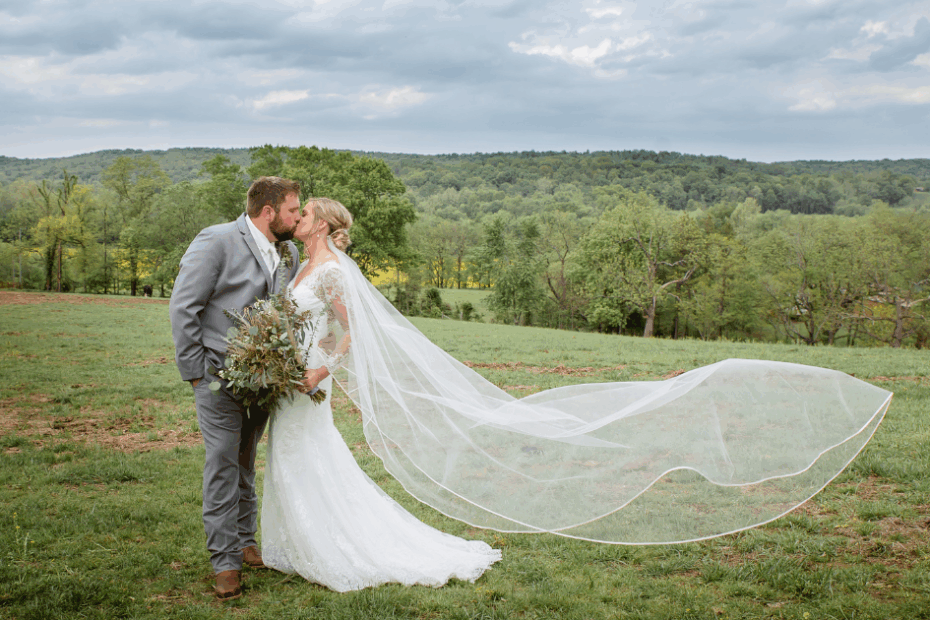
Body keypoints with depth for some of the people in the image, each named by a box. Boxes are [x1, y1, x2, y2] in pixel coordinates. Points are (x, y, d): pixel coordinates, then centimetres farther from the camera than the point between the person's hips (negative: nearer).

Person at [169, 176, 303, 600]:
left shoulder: (289, 252, 8)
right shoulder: (216, 242, -12)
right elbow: (182, 306, -11)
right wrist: (194, 370, -11)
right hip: (219, 372, -6)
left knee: (246, 461, 15)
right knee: (223, 461, -6)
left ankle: (245, 542, 28)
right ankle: (225, 562, 2)